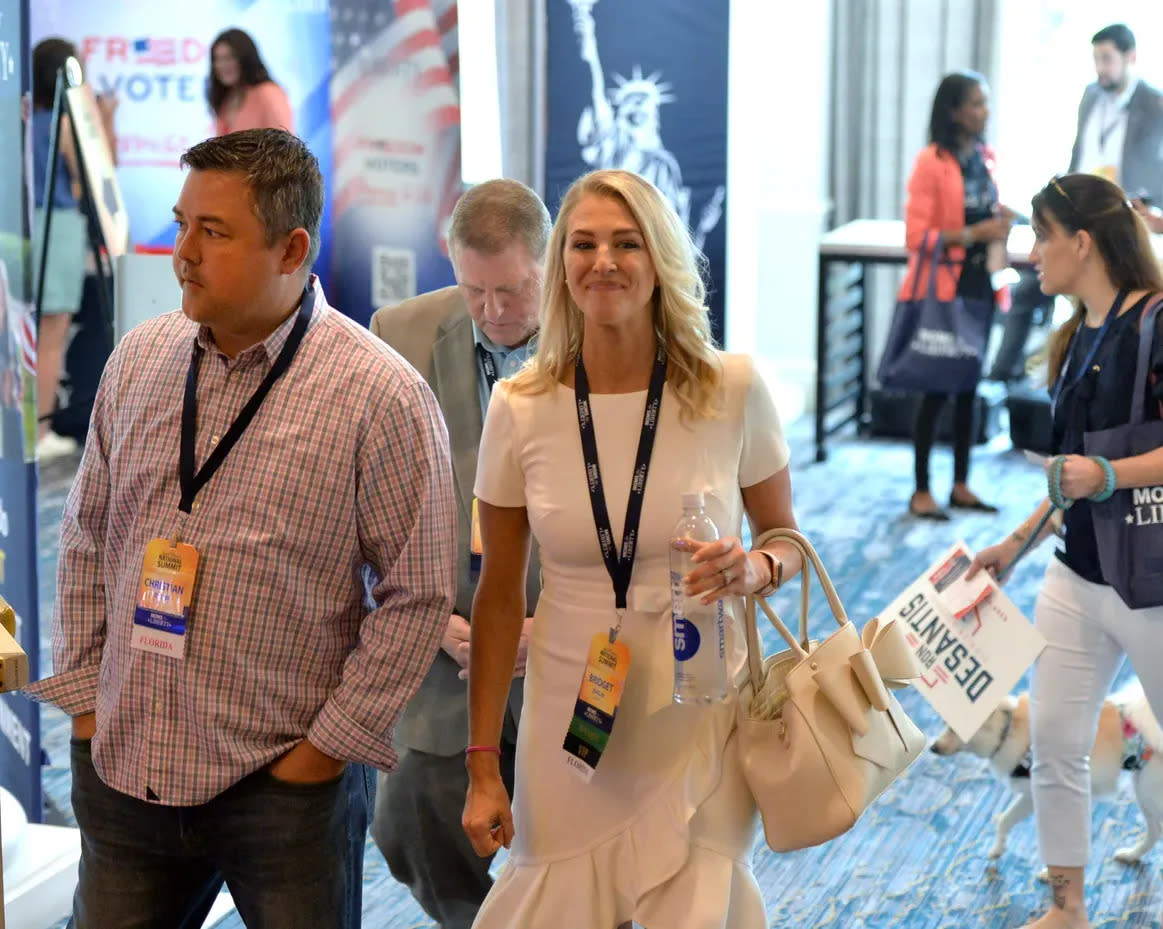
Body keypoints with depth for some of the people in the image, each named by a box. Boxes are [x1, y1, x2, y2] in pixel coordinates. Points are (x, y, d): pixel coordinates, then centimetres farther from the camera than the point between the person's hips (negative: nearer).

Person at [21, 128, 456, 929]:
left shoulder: (382, 397, -12)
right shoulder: (139, 361, 3)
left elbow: (418, 596, -9)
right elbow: (88, 539, 12)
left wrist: (330, 745, -8)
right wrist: (83, 693, 8)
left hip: (285, 783, -4)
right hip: (122, 769, 4)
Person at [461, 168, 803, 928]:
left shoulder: (731, 389, -9)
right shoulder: (520, 408, -6)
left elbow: (789, 542, 6)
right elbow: (500, 597, 2)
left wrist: (753, 571, -18)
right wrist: (483, 764, 1)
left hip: (700, 720, -1)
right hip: (570, 724, 1)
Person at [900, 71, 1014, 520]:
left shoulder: (985, 158, 8)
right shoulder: (931, 163, -14)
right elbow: (916, 237, -16)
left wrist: (1001, 222, 0)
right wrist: (973, 234, -22)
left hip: (978, 284, 7)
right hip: (942, 288, -7)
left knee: (969, 384, 12)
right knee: (936, 386, 0)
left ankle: (960, 485, 22)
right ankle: (921, 490, 10)